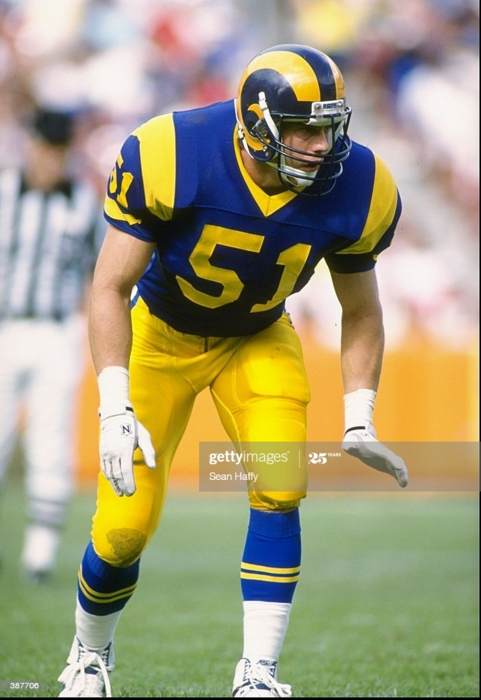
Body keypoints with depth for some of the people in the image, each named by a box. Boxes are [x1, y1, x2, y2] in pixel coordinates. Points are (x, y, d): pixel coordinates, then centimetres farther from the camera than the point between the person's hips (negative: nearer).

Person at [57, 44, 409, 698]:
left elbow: (361, 312, -3)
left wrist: (359, 422, -10)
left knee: (280, 491, -20)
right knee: (127, 526, -3)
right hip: (161, 333, -2)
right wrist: (115, 410, -33)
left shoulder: (355, 190, -21)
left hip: (257, 341, 2)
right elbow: (110, 287, -24)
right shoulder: (173, 158, -33)